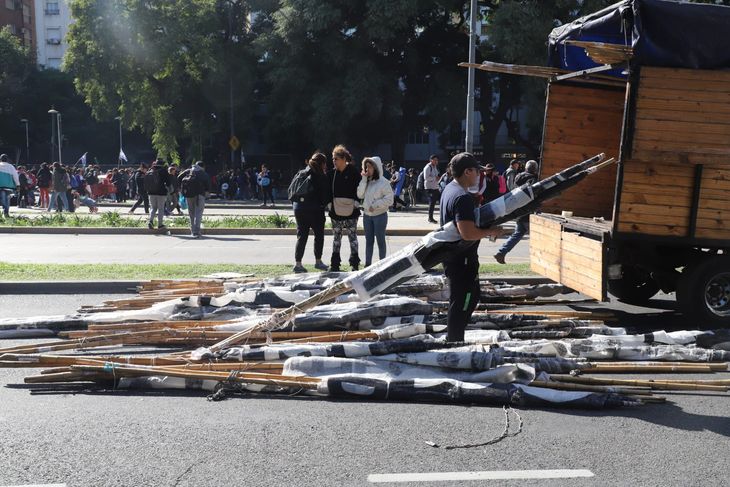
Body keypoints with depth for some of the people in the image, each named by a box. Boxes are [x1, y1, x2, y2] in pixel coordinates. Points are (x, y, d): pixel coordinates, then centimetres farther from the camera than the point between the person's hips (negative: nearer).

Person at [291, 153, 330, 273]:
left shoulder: (300, 174, 9)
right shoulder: (321, 176, -9)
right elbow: (325, 195, -10)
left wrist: (295, 204, 16)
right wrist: (323, 204, 7)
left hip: (299, 208, 5)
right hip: (315, 209, -5)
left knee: (301, 236, 8)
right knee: (319, 235, 11)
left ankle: (297, 263, 3)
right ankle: (318, 261, 17)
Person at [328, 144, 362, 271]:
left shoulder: (354, 172, -6)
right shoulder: (333, 173, 6)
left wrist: (355, 203, -11)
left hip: (350, 212, -4)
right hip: (336, 211, 5)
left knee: (352, 236, 2)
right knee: (336, 237, 9)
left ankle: (355, 263, 8)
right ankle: (335, 264, 15)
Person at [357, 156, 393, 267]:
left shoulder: (383, 182, -11)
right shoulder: (367, 181, 8)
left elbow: (389, 199, -15)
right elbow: (360, 195, -2)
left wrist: (375, 205, -18)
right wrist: (364, 180, -8)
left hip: (379, 215, -6)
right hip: (367, 215, 6)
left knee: (380, 240, 3)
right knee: (369, 240, 12)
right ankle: (367, 264, 19)